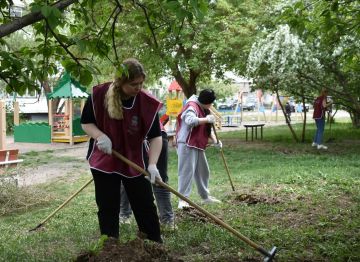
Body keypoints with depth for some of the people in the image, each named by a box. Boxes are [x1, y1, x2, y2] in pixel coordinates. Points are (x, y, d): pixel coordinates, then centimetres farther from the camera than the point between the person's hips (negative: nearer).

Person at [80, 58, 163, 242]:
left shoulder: (147, 103, -15)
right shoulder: (99, 95, -14)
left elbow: (155, 136, -12)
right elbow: (85, 122, -2)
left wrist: (152, 164, -24)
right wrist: (100, 136, -22)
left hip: (135, 161, 0)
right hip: (104, 160, 0)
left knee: (145, 205, 6)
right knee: (107, 207, 7)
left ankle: (156, 243, 22)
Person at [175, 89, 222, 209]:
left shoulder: (204, 110, 18)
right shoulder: (191, 107, -13)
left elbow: (206, 129, 23)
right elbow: (190, 120, -34)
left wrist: (215, 140, 10)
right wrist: (207, 119, -29)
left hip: (199, 146, 10)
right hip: (187, 145, -10)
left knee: (203, 171, 17)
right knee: (187, 171, -12)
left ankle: (205, 197, 31)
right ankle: (182, 200, -10)